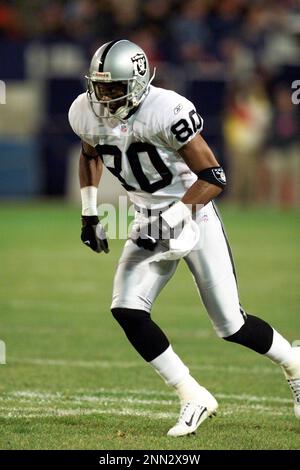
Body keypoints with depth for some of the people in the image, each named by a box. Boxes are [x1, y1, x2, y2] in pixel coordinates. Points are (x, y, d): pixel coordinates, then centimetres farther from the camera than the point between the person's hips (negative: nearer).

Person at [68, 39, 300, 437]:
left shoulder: (167, 112, -26)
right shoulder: (86, 114, -6)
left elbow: (213, 178, -22)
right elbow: (90, 156, 18)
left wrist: (170, 219, -27)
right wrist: (89, 214, 12)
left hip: (193, 216, -6)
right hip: (151, 224, 6)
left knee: (230, 324, -2)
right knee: (127, 310, -14)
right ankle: (193, 398, -2)